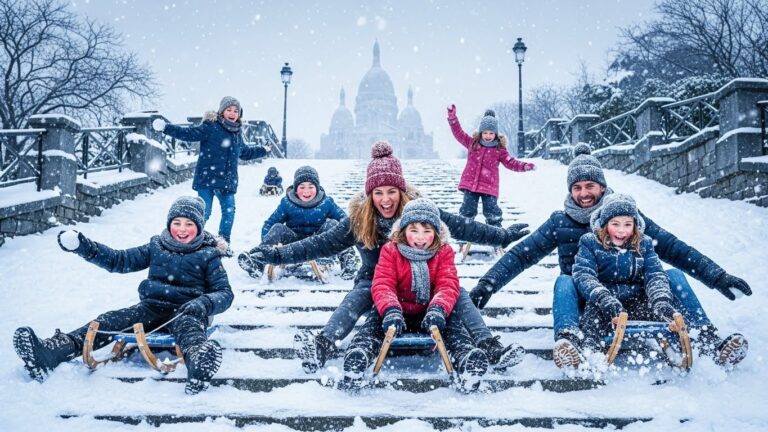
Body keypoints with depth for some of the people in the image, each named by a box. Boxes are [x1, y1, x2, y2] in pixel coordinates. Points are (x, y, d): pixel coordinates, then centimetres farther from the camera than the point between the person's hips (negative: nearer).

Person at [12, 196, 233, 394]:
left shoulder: (208, 256, 3)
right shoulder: (156, 247, 14)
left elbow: (225, 292, -2)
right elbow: (119, 261, 13)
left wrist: (203, 304, -25)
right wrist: (84, 247, -1)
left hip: (185, 311, -5)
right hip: (152, 307, 5)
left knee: (187, 325, -41)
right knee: (109, 321, -20)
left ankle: (199, 360, -79)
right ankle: (48, 353, -42)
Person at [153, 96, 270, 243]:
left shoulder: (237, 133, 13)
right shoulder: (210, 127, -7)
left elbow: (245, 153, 31)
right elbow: (188, 133, -15)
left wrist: (264, 150, 40)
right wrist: (166, 128, -26)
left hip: (227, 180, 6)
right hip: (207, 178, -6)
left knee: (229, 211, 9)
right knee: (204, 212, -6)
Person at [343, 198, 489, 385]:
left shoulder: (444, 252, -2)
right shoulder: (390, 250, -5)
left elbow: (448, 285, -15)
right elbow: (382, 285, -18)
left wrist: (438, 309, -40)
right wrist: (390, 310, -41)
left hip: (429, 314, 0)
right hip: (399, 313, 0)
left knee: (451, 319, -30)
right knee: (377, 316, -30)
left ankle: (465, 354, -52)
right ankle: (361, 350, -54)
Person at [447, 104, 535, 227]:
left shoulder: (499, 149, 0)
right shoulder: (472, 143, 5)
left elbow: (511, 163, -1)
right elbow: (459, 133, 6)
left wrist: (525, 166, -17)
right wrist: (452, 117, -3)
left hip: (489, 187, -2)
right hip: (470, 184, 2)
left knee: (492, 213, 0)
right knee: (467, 211, 9)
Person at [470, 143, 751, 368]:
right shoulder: (560, 222, 3)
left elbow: (672, 247, 1)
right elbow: (521, 255, -1)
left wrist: (717, 276, -6)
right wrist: (488, 283, -13)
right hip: (585, 302, -1)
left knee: (674, 275, -18)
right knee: (564, 281, -31)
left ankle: (707, 342, -30)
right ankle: (567, 341, -54)